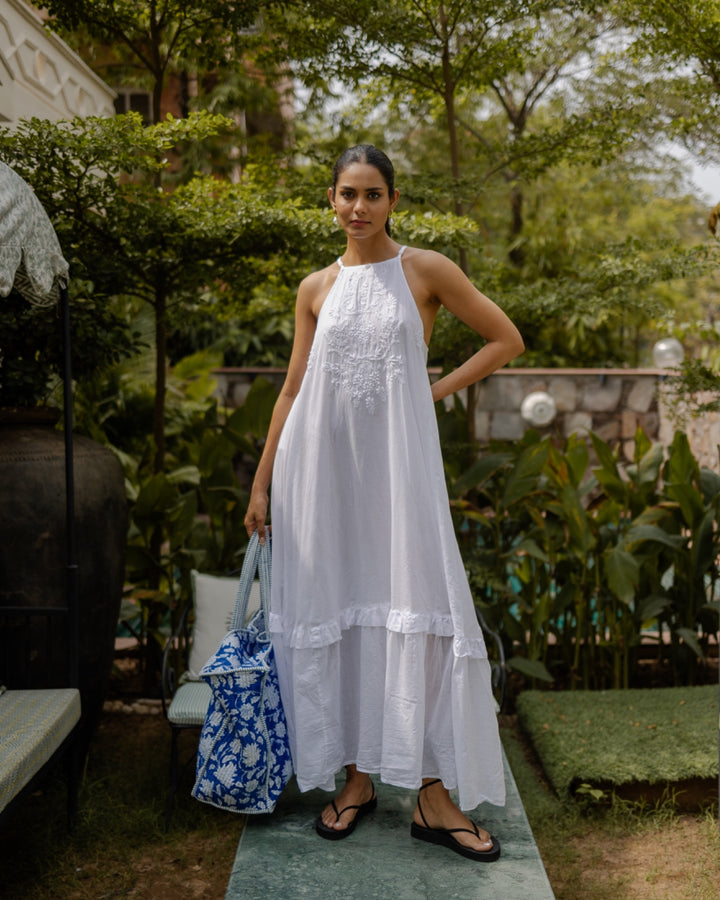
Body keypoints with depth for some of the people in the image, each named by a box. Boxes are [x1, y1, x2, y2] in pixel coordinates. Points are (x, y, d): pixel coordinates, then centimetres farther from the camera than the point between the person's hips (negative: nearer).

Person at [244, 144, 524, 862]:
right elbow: (293, 388, 13)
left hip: (397, 460, -3)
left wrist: (438, 389, -1)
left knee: (410, 605, -7)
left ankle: (434, 798, 2)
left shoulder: (425, 270, 4)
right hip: (321, 463, 3)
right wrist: (261, 481, 12)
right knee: (333, 607, 5)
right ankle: (356, 779, 19)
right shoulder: (316, 288, 11)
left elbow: (507, 339, 8)